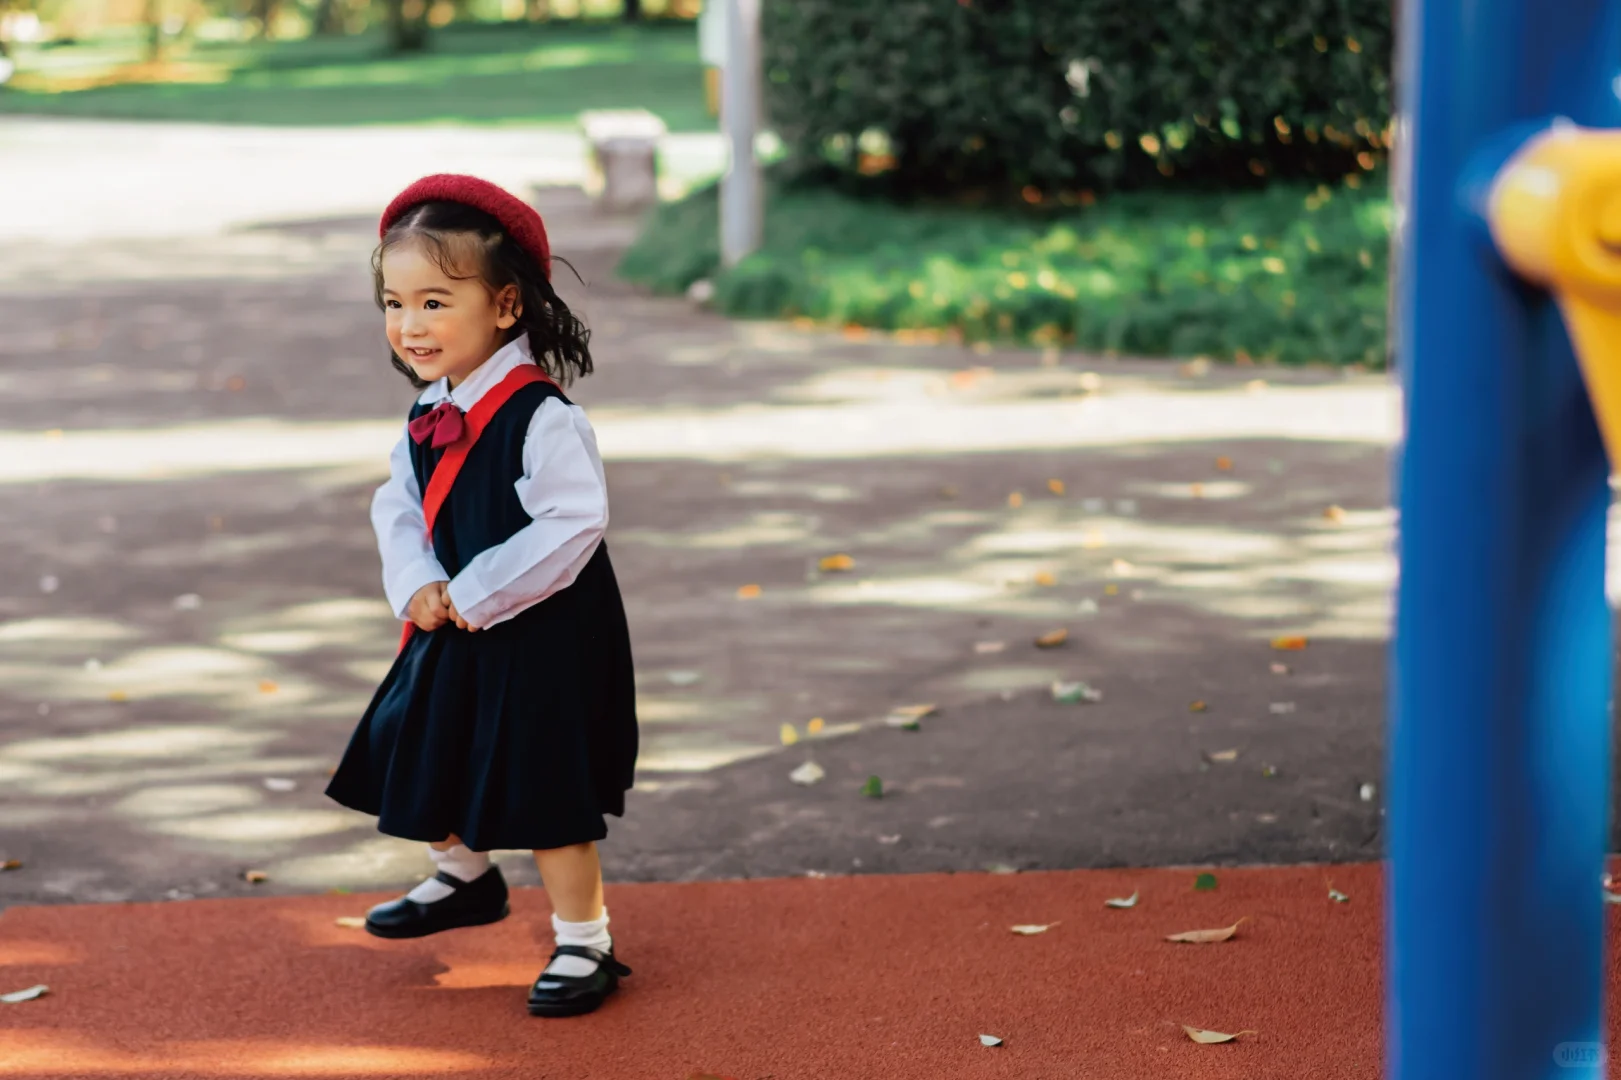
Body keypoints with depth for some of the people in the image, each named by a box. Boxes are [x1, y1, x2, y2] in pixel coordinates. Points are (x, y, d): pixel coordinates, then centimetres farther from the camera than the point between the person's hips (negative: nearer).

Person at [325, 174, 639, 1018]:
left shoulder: (541, 418, -24)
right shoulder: (427, 416, 2)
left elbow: (575, 523, -29)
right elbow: (398, 504, 10)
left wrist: (474, 594, -24)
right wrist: (415, 585, -10)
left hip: (543, 642, -8)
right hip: (453, 634, 9)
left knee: (545, 795, -1)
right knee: (423, 759, 22)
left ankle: (584, 944, 15)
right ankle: (464, 877, 49)